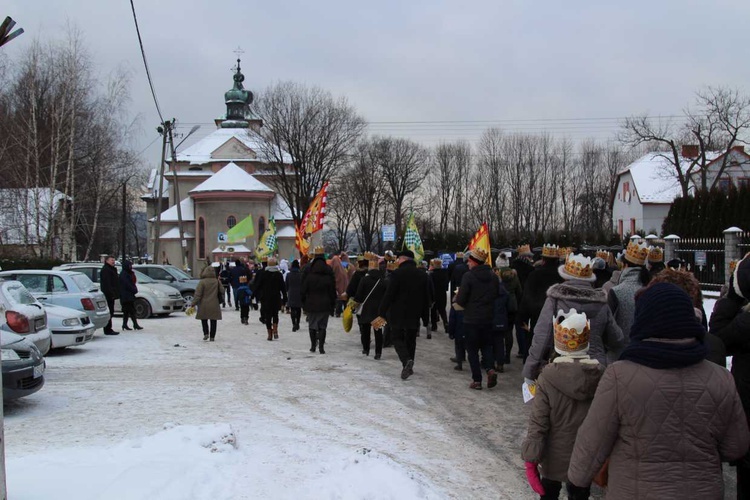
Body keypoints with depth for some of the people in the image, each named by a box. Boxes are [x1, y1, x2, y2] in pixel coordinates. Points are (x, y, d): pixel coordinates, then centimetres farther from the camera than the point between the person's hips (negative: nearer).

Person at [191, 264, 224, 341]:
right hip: (214, 305, 2)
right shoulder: (216, 281, 0)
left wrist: (193, 304, -8)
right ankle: (212, 337, 5)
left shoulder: (202, 282, -10)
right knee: (213, 321, 7)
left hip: (204, 305, -2)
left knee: (204, 320, 15)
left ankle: (206, 333, 1)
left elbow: (197, 294, -12)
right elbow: (222, 291, 7)